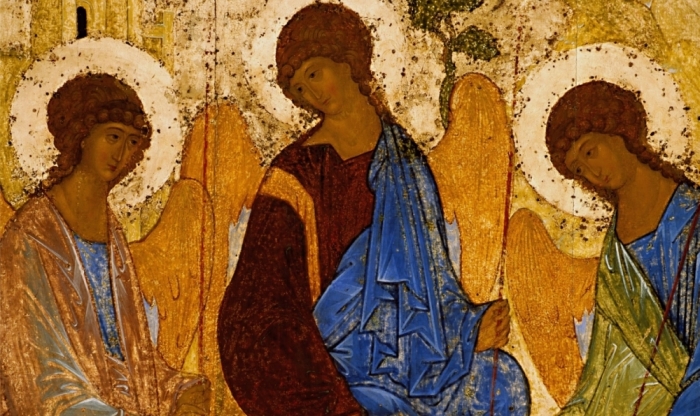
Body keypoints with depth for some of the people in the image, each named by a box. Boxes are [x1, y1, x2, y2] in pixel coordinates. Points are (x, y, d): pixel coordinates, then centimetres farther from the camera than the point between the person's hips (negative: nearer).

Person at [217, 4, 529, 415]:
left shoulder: (402, 154, 7)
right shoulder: (298, 170, -7)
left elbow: (427, 269, 12)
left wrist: (469, 327, -1)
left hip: (401, 341, 5)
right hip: (331, 347, -4)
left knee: (503, 381, -8)